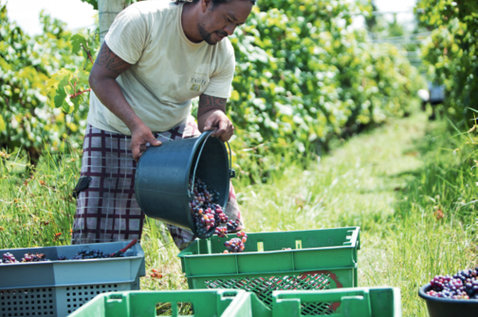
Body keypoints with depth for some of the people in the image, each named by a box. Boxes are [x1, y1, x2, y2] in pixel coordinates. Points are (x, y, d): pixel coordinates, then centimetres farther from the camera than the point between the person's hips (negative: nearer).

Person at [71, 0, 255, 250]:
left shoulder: (223, 54, -9)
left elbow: (209, 110, -6)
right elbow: (100, 77, -21)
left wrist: (216, 119, -32)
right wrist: (135, 124, -35)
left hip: (175, 130, 4)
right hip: (117, 130, -3)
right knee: (95, 239, -6)